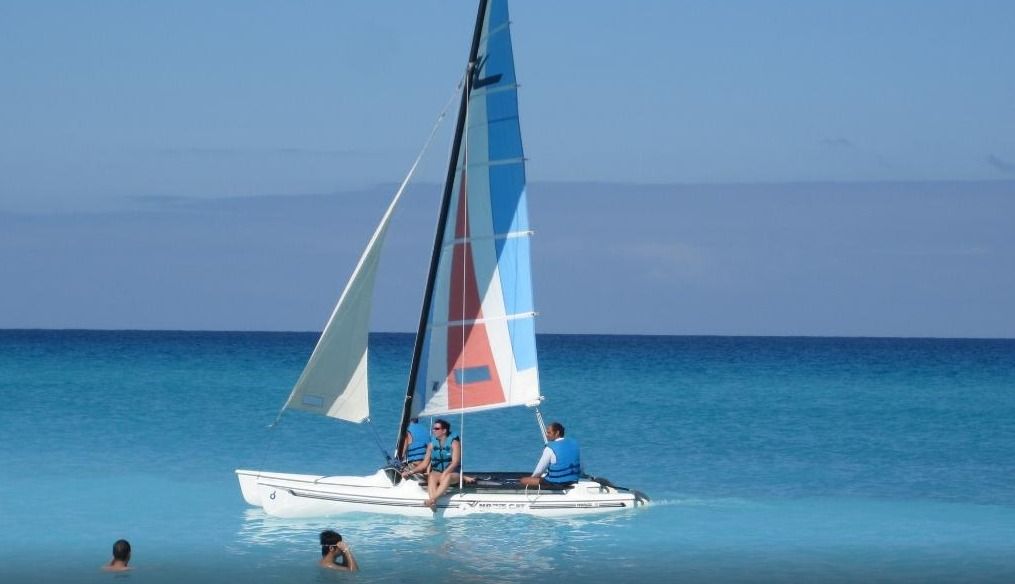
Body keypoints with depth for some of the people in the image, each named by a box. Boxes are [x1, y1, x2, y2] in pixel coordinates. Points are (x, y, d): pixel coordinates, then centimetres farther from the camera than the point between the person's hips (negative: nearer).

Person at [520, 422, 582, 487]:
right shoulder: (574, 444, 4)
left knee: (524, 480, -4)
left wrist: (532, 478, 13)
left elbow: (538, 472, -7)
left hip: (556, 483, -8)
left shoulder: (550, 449, -14)